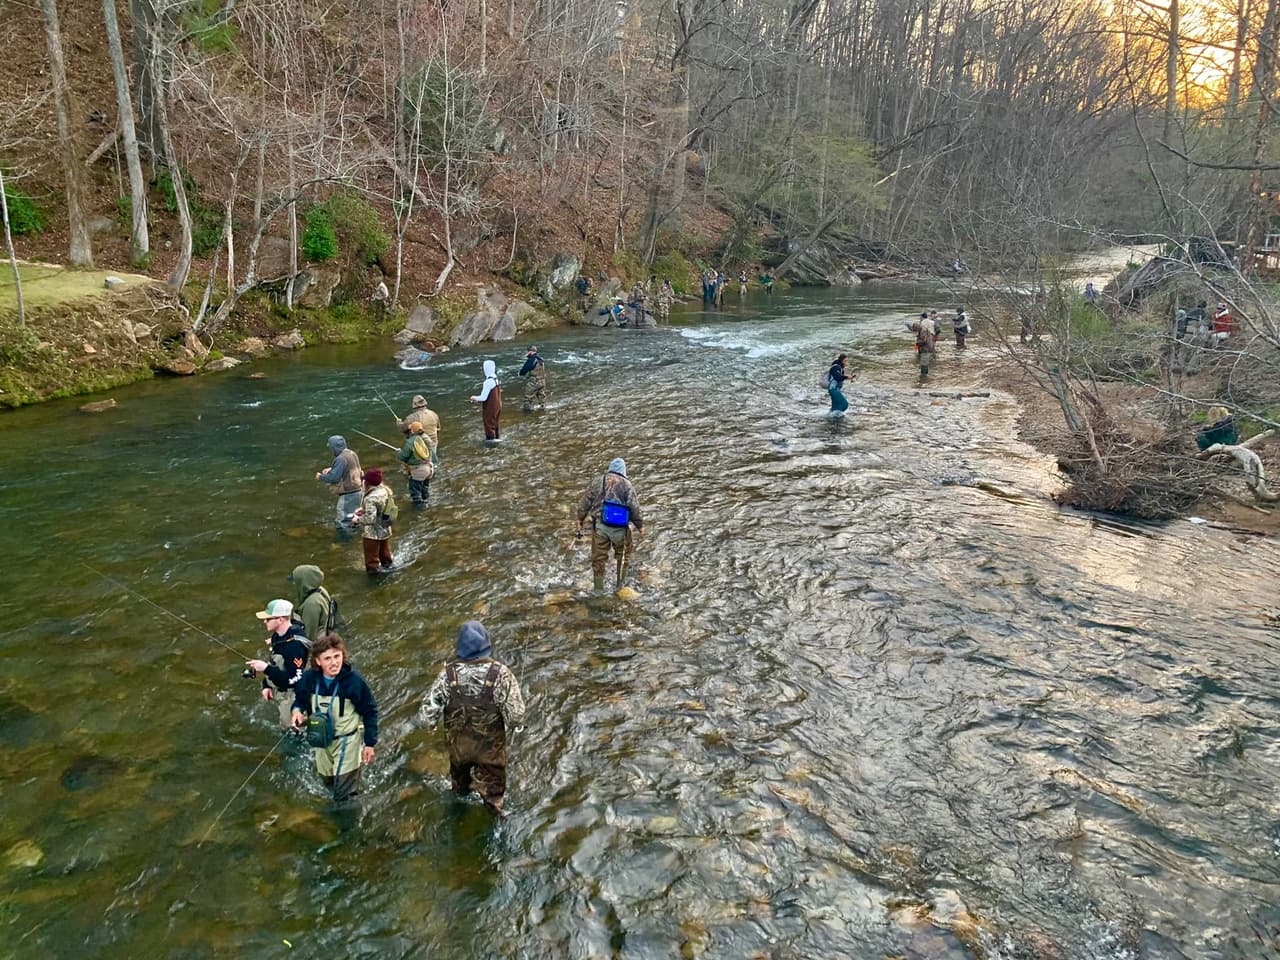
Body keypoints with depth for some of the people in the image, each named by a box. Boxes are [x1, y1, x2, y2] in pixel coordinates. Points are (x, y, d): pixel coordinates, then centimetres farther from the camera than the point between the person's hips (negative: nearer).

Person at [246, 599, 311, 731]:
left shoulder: (296, 645, -30)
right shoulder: (277, 637, 0)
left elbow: (294, 679, -31)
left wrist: (266, 668, -29)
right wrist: (267, 685, 4)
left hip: (292, 698, -9)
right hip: (279, 694, 9)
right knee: (285, 730, 23)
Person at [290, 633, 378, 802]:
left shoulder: (354, 681, -26)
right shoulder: (309, 678, -16)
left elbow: (370, 712, -13)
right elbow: (300, 697, 6)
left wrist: (370, 743, -11)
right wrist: (297, 710, -18)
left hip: (347, 741, -5)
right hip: (322, 739, 5)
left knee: (344, 794, -4)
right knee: (328, 781, 26)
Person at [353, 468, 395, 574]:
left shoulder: (371, 499, -32)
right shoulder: (385, 490, -7)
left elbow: (370, 519, -33)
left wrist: (358, 519, -15)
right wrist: (364, 510, 5)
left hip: (373, 533, -8)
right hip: (385, 529, 8)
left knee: (372, 555, 10)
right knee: (384, 550, 29)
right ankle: (387, 565, 47)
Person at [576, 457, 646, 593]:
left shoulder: (597, 482, 4)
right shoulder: (627, 485, -4)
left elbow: (584, 502, 6)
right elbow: (635, 508, -7)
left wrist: (580, 520, 18)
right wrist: (640, 526, 4)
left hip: (599, 526, 2)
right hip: (619, 528, -2)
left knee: (598, 558, 11)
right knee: (624, 554, 20)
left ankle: (598, 588, 16)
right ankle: (620, 585, 25)